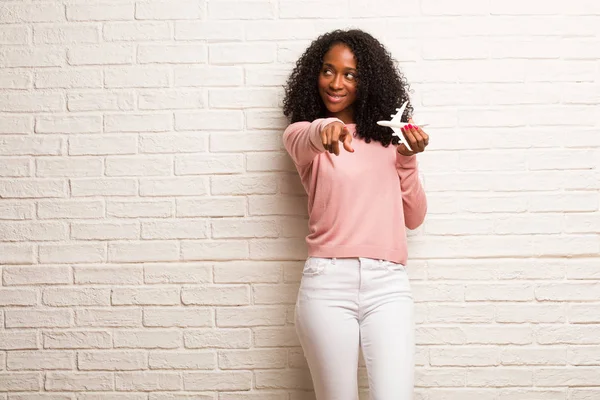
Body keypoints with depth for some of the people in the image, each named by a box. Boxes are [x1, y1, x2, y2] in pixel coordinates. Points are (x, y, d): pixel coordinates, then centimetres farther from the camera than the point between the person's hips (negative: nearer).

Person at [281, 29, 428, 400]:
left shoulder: (387, 137, 15)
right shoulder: (301, 132, 7)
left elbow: (413, 217, 15)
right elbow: (306, 139, -20)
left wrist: (408, 159, 1)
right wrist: (325, 128, -43)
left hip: (388, 284, 2)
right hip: (328, 284, -2)